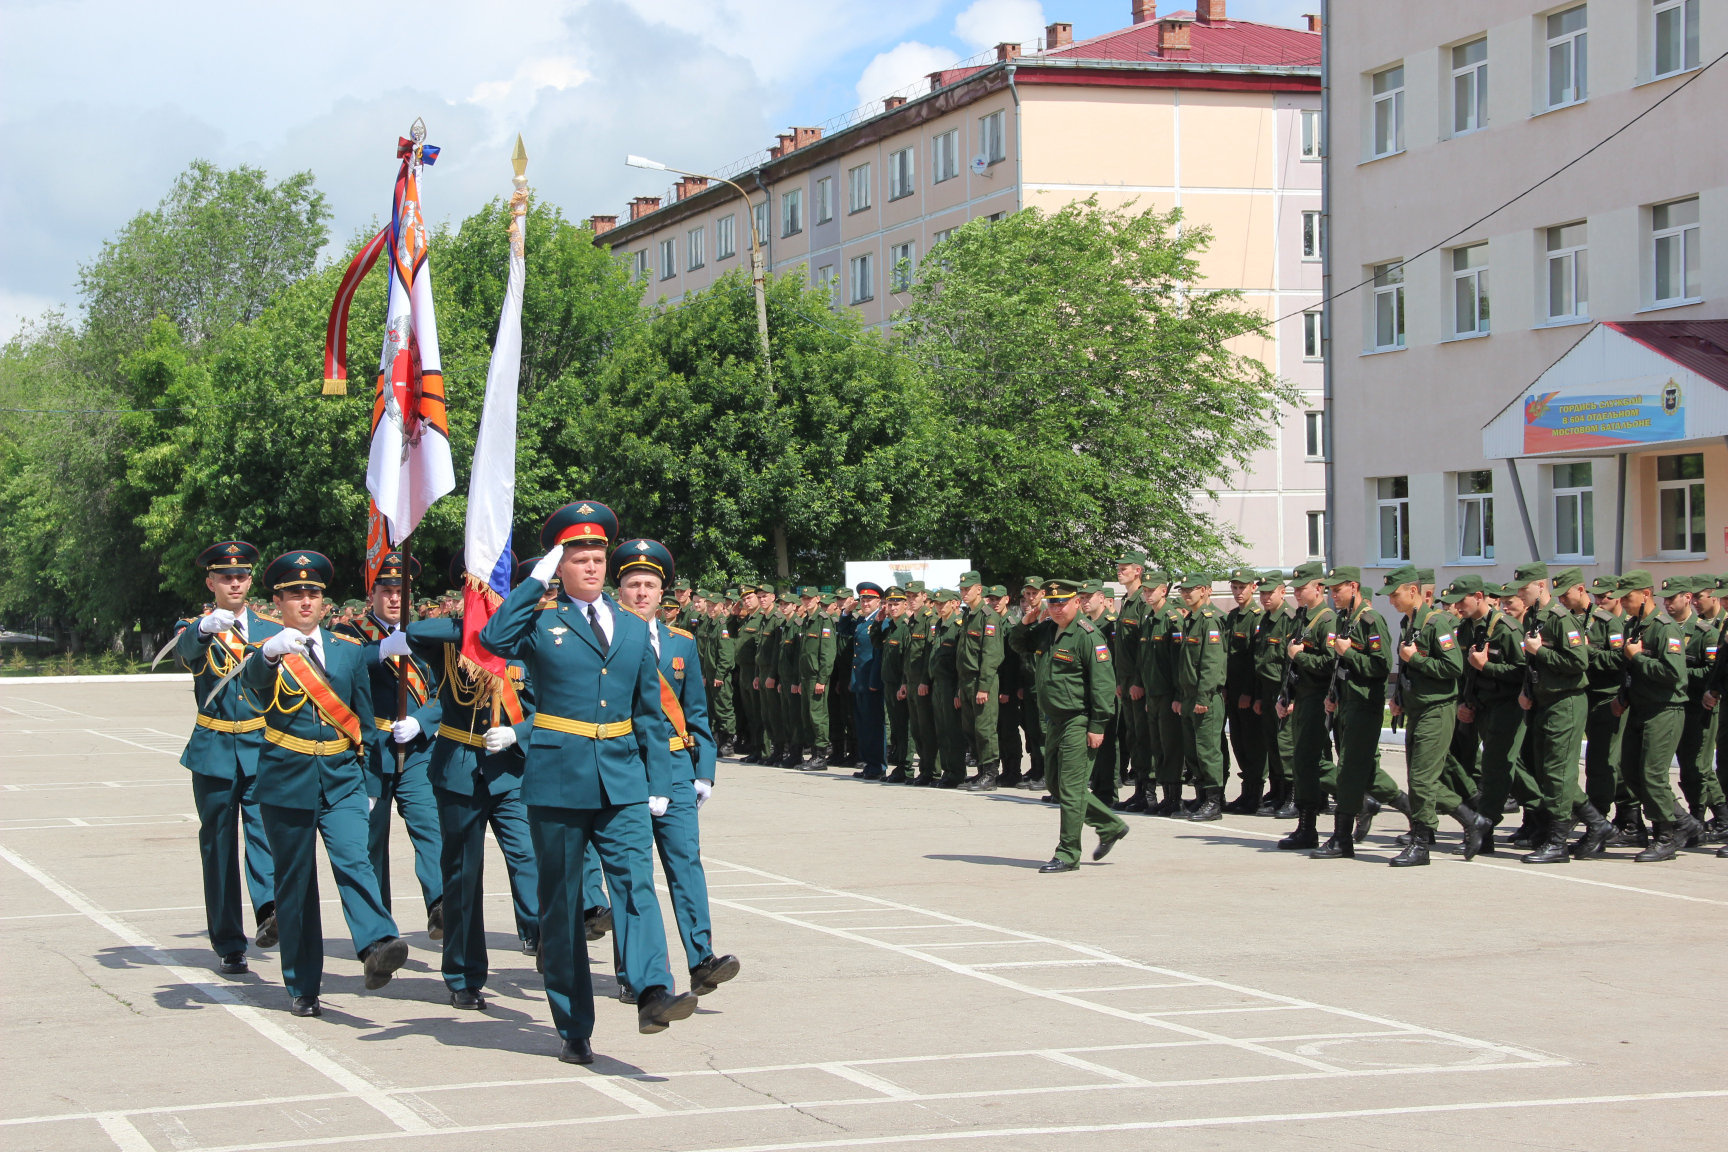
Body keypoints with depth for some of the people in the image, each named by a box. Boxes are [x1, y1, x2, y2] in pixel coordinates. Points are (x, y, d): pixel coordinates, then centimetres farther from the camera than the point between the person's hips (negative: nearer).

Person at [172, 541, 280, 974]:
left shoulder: (272, 629, 11)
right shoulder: (194, 629, 4)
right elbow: (185, 651, -21)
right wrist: (205, 629, -44)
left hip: (263, 747, 0)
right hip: (213, 752, 0)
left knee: (265, 824, -21)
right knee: (218, 842, 3)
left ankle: (270, 907, -36)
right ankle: (228, 945, 9)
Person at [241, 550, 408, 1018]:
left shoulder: (349, 650, 11)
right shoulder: (264, 652, 1)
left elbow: (364, 719, 19)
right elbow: (252, 682, -25)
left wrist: (362, 776, 15)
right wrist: (272, 652, -46)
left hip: (341, 780, 1)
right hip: (286, 782, -1)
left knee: (353, 858, -21)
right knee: (294, 882, 4)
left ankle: (377, 947, -38)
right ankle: (303, 986, 12)